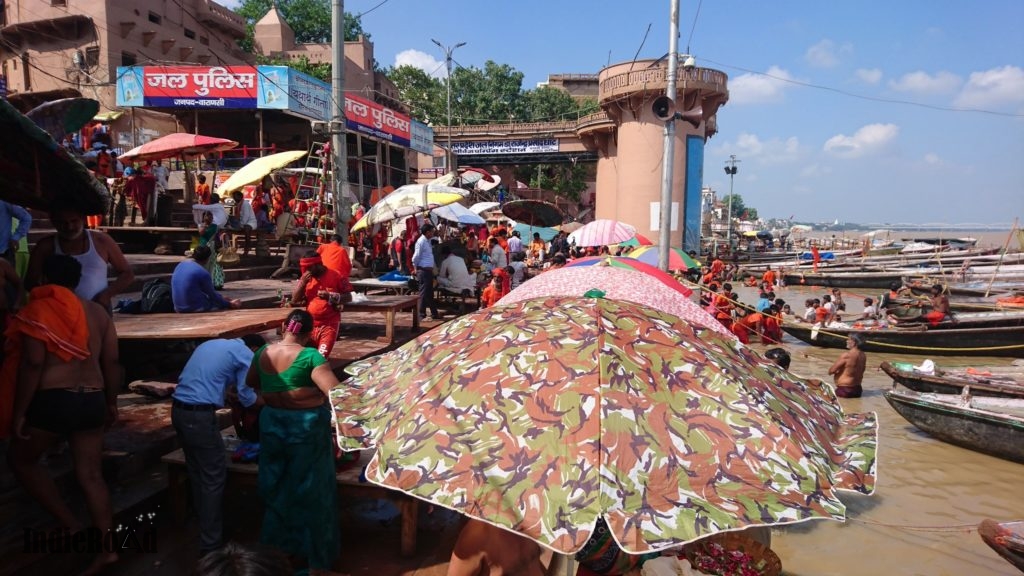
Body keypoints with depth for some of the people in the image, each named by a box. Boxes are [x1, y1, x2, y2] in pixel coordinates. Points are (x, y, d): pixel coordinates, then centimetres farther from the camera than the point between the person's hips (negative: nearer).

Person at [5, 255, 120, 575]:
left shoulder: (39, 309, -6)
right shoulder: (97, 311, 11)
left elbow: (33, 363, -13)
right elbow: (112, 362, 11)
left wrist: (19, 411, -7)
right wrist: (111, 403, 19)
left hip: (53, 399, -5)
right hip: (92, 400, 5)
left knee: (20, 460, 18)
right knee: (91, 475, 9)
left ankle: (71, 525, 13)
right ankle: (106, 548, 11)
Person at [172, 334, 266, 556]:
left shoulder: (211, 344, 22)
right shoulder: (245, 354, -2)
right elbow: (247, 397, -3)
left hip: (178, 409, 9)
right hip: (199, 415, -9)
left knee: (197, 472, 21)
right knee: (213, 479, 0)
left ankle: (204, 526, 35)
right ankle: (210, 545, 6)